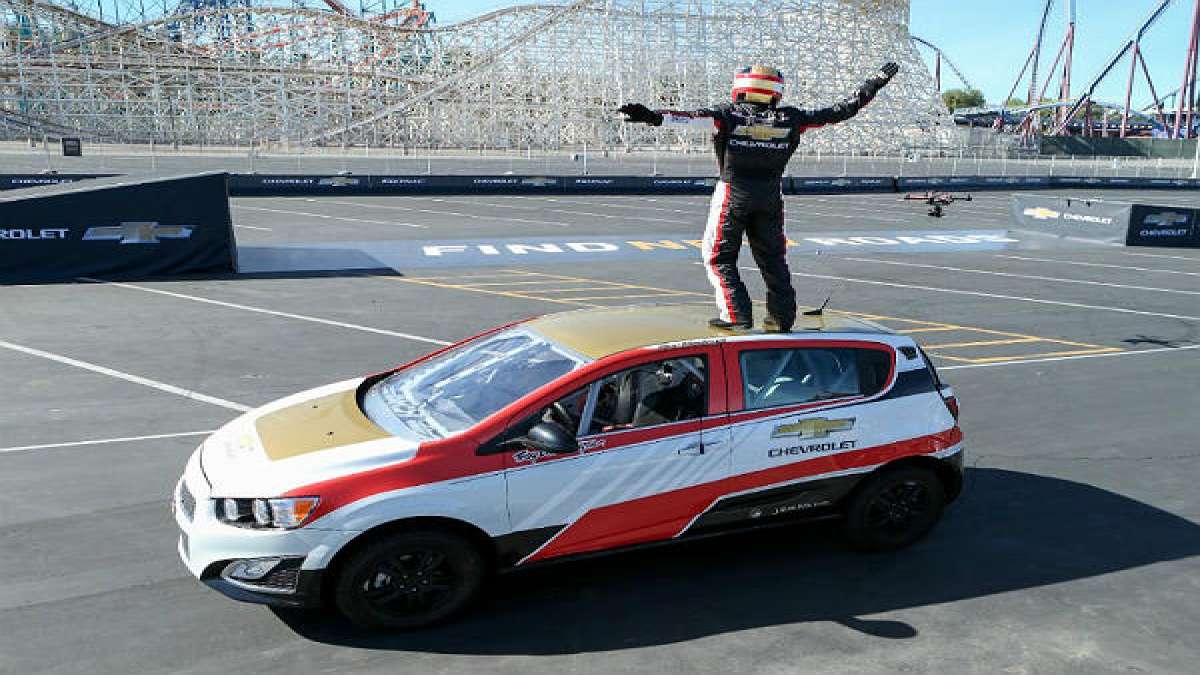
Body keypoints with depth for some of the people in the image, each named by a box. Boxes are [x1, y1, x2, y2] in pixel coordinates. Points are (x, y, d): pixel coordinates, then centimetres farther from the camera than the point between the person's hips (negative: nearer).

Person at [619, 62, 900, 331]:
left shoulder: (729, 114, -6)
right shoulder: (790, 119, 2)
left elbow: (694, 118, -23)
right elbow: (837, 112, 7)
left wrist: (653, 117, -32)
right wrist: (874, 85, 18)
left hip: (733, 195, -3)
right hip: (771, 197, 3)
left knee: (720, 256, 9)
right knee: (772, 256, 17)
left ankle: (737, 315, 0)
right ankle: (782, 316, 20)